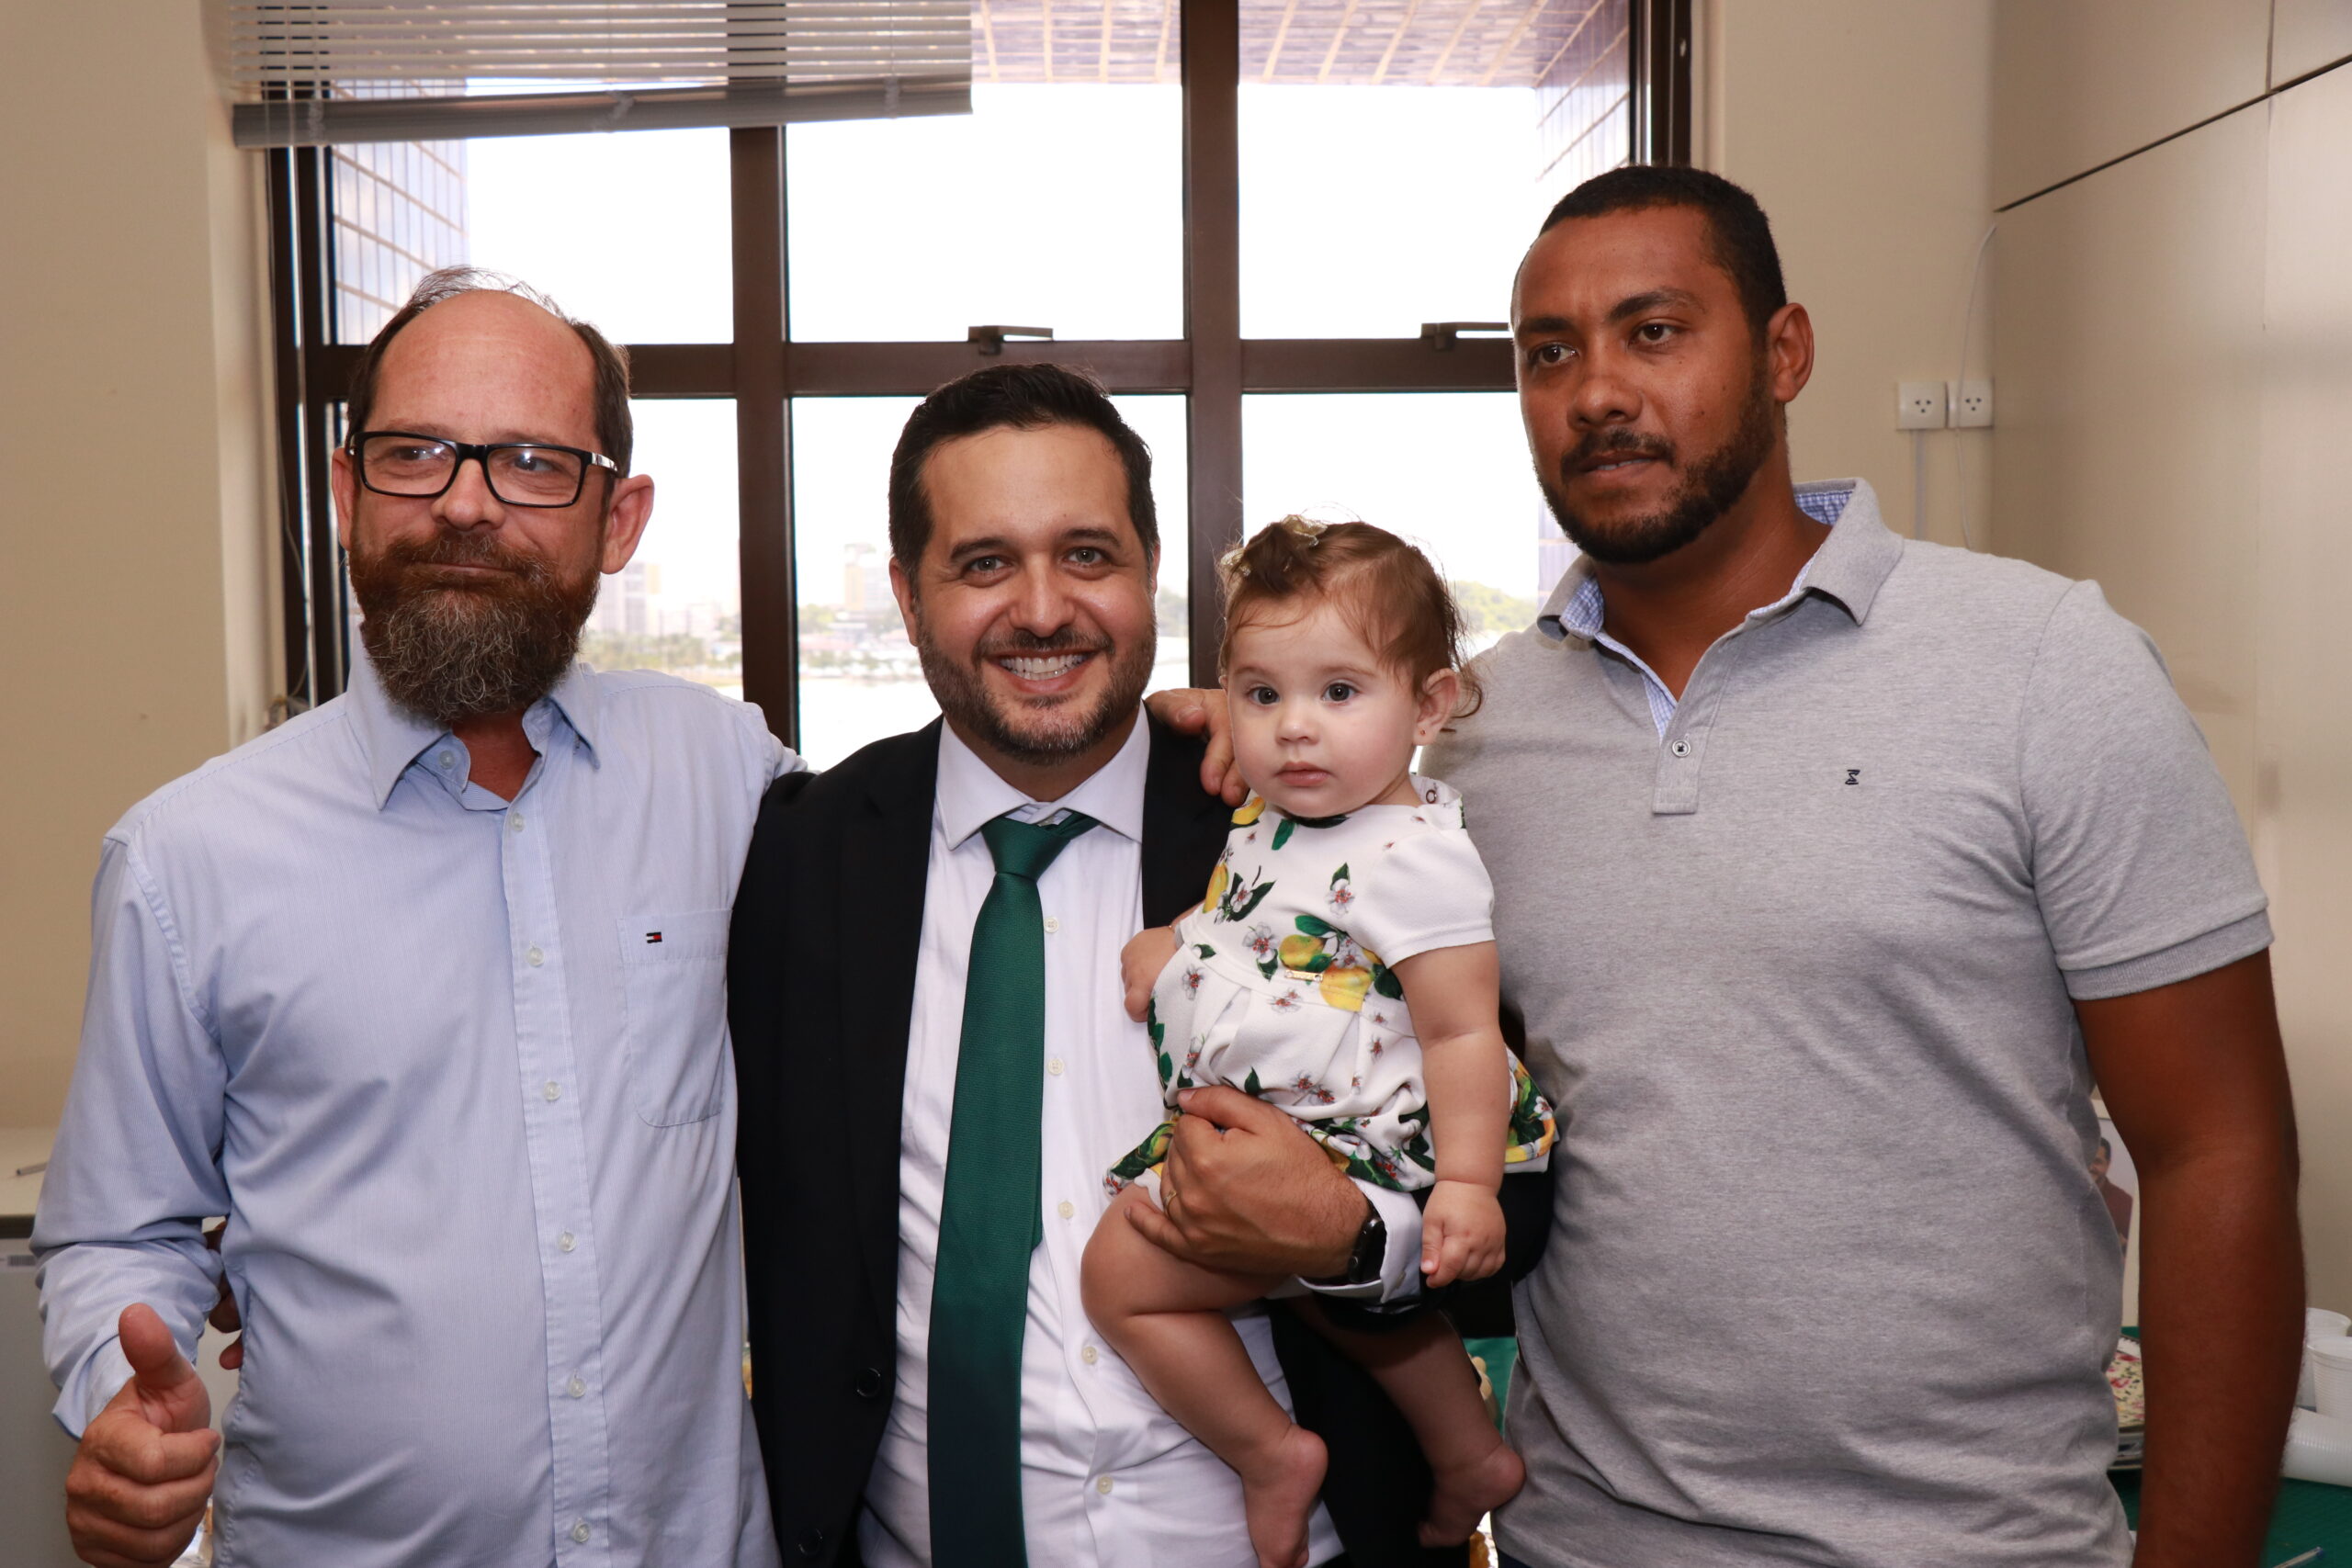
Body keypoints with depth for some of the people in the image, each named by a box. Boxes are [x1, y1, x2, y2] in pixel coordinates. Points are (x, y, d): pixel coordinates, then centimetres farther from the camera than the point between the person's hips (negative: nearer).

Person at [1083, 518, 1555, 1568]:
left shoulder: (1412, 856, -21)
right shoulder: (1268, 822, 5)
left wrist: (1465, 1184, -28)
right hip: (1251, 1127, 10)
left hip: (1329, 1146, -10)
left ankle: (1272, 1456, 9)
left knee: (1121, 1272, -6)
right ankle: (1470, 1454, 44)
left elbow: (1462, 1033, -21)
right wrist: (1169, 942, 6)